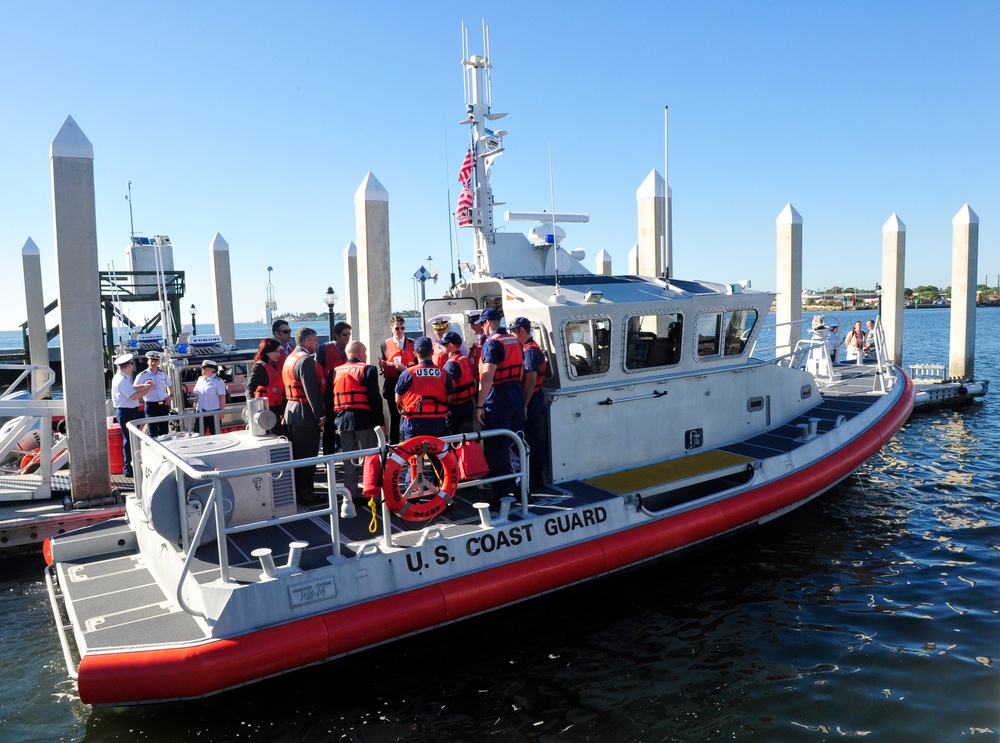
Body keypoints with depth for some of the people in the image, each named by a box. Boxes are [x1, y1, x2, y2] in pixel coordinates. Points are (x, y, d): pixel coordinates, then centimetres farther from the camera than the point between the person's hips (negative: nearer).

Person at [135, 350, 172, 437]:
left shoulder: (163, 374, 10)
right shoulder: (142, 375, -4)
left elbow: (170, 385, 26)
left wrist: (170, 396, 10)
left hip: (163, 405, 4)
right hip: (151, 406, -4)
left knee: (164, 431, 10)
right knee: (153, 433, -4)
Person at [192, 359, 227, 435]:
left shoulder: (218, 381, -6)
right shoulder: (200, 380, 10)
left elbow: (222, 398, -9)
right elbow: (196, 396, 15)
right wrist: (194, 409, 11)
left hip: (213, 412, -5)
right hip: (201, 412, 5)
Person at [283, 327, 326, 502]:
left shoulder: (289, 358, 14)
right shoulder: (306, 360, -16)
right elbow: (312, 390, -20)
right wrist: (320, 415, -15)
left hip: (291, 412, 10)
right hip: (305, 414, -10)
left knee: (296, 454, 16)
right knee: (307, 455, -1)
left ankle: (295, 490, 25)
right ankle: (306, 493, 6)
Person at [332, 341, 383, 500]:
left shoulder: (336, 372, 9)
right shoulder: (367, 369, -7)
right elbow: (375, 397, -12)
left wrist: (333, 419, 15)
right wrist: (380, 420, -8)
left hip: (343, 421, 5)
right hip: (364, 419, -5)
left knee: (349, 458, 12)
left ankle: (350, 493, 16)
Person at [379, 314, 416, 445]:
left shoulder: (412, 344, 6)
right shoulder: (385, 344, 9)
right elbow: (382, 365, 11)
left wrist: (405, 368, -14)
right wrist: (383, 365, -11)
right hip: (392, 384, 1)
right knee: (394, 416, 6)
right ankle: (393, 445, 13)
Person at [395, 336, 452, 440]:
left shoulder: (407, 374, -7)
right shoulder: (443, 374, -1)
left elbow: (398, 401, 4)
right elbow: (449, 399, 6)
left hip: (414, 424, -2)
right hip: (438, 425, 2)